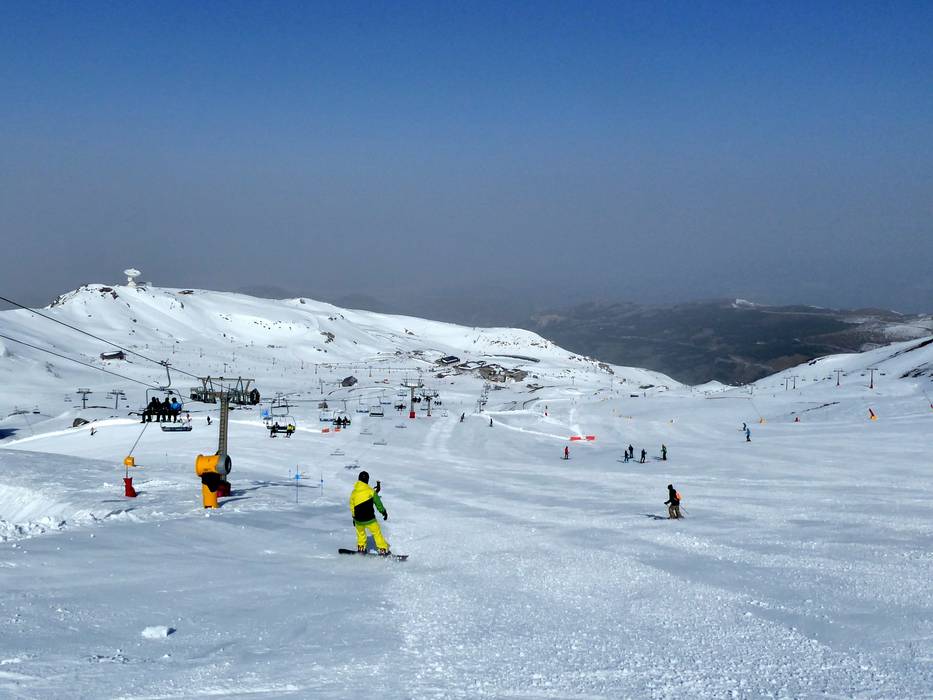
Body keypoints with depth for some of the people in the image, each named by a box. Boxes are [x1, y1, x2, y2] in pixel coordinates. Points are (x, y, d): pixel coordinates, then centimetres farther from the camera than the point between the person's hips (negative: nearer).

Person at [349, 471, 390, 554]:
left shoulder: (353, 492, 1)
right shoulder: (371, 490, -9)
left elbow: (352, 506, 12)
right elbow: (378, 503, -1)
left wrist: (354, 517, 25)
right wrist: (384, 512, 14)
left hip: (358, 519, 3)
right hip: (369, 518, -3)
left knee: (360, 532, 27)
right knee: (376, 532, 8)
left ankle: (361, 547, 31)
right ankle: (383, 549, 7)